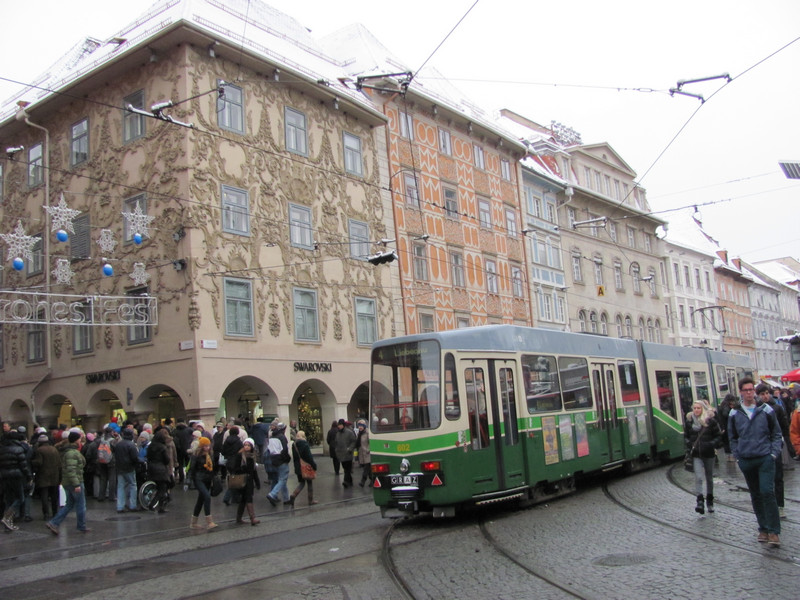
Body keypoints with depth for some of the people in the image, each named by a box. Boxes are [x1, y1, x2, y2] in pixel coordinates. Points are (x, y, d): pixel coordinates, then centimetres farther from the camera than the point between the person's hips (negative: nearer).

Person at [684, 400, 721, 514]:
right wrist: (689, 445, -3)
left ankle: (710, 501, 29)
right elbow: (686, 436, 13)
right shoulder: (689, 421, 3)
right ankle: (700, 502, -18)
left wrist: (712, 445, -14)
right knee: (698, 477, -13)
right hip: (696, 455, 0)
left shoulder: (710, 420, -4)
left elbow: (718, 436, 0)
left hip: (708, 453, 0)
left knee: (709, 478, 14)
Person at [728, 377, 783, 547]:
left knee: (767, 492, -11)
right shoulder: (735, 414, 4)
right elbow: (733, 438, 13)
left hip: (765, 458, -2)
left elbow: (776, 434, 6)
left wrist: (774, 452, -4)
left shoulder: (766, 410, 1)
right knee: (755, 495, 9)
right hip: (746, 461, 2)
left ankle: (774, 531, -4)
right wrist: (737, 455, 4)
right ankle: (763, 528, 20)